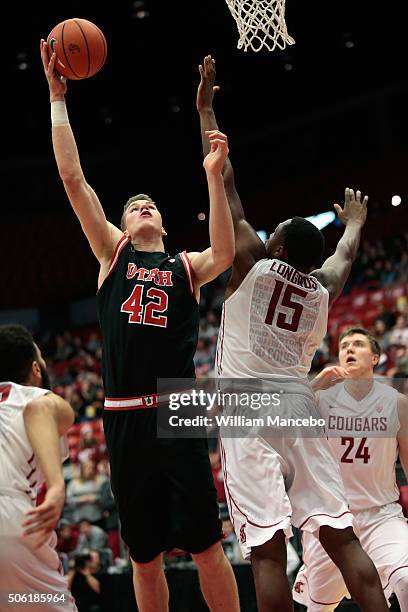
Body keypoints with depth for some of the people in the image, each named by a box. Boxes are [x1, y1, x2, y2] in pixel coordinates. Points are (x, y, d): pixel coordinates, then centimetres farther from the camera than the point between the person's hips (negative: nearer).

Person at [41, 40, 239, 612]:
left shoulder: (186, 266, 11)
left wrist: (213, 177, -18)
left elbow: (224, 254, -13)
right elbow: (73, 178, 6)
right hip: (124, 417, 1)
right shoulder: (112, 253, 13)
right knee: (145, 558, 7)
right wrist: (58, 96, 3)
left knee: (207, 547, -3)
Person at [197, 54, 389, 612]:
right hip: (299, 405, 5)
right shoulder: (323, 287, 13)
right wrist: (354, 224, 58)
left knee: (267, 548, -11)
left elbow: (225, 188, 5)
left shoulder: (252, 262, 1)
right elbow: (345, 254, 36)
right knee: (341, 536, 2)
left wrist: (206, 112, 12)